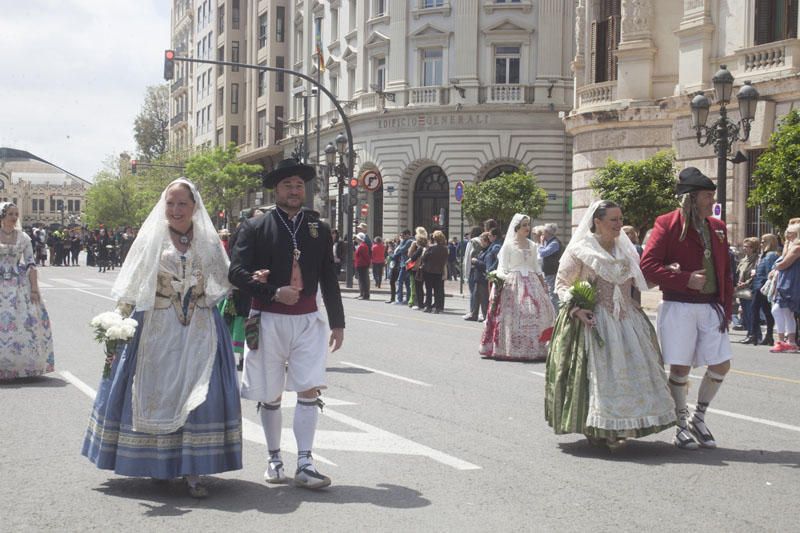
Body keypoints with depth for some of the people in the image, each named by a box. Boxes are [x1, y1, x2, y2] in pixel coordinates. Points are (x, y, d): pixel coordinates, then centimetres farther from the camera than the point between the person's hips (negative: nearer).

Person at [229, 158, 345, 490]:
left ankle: (304, 465, -5)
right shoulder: (256, 228, 0)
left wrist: (337, 322, 12)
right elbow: (236, 271, -7)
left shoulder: (319, 228, 10)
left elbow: (329, 279, 14)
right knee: (270, 396, 7)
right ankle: (274, 459, 22)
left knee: (310, 390, -8)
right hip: (269, 320, -2)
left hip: (307, 320, 2)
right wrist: (273, 293, -17)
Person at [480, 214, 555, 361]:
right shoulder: (508, 245, 3)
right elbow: (502, 267, -1)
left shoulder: (532, 245, 16)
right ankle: (512, 349, -9)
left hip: (531, 283, 4)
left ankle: (535, 348, -2)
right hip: (513, 284, -4)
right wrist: (504, 276, -21)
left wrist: (543, 283, 13)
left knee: (535, 314, -5)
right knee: (513, 316, -10)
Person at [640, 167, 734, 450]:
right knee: (680, 368, 1)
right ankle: (681, 426, 16)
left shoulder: (717, 227, 12)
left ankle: (698, 418, 22)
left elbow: (725, 272, 15)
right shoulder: (667, 224, -5)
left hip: (712, 307, 5)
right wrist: (686, 279, -16)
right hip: (679, 307, -5)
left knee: (721, 365, 2)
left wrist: (726, 308, 5)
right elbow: (648, 266, -11)